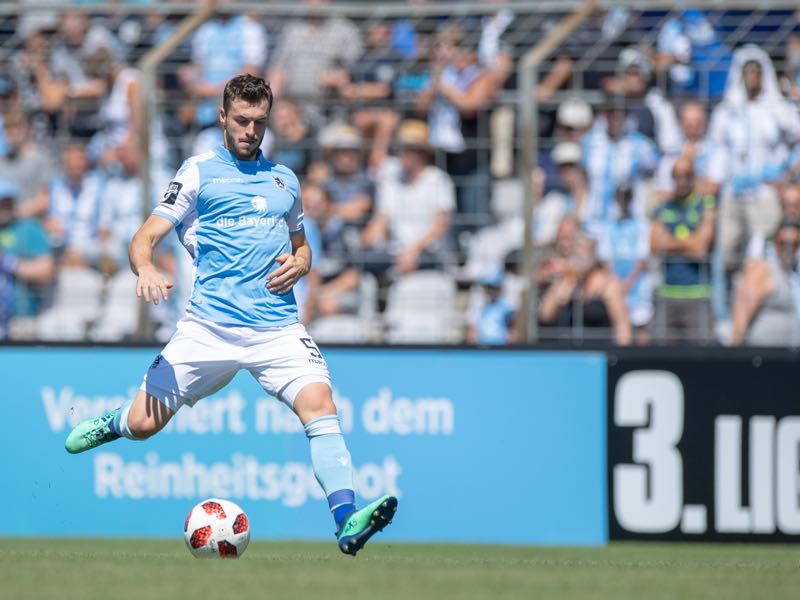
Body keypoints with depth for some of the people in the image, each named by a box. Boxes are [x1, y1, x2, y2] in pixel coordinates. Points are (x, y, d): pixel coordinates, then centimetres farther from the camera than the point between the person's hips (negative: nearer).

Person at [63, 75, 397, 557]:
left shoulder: (284, 179, 18)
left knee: (320, 405, -22)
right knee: (142, 424, -2)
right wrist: (146, 269, -22)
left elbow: (301, 246, 30)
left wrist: (298, 265, 5)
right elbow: (146, 237, 1)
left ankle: (348, 521, -30)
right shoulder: (200, 172, 6)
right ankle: (111, 424, 36)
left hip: (278, 326, 2)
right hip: (210, 325, -2)